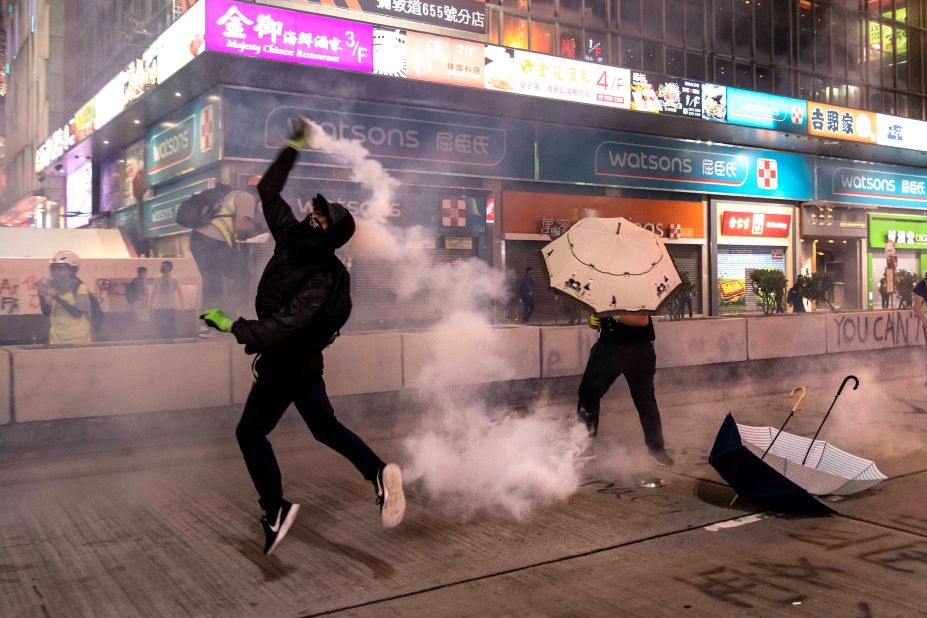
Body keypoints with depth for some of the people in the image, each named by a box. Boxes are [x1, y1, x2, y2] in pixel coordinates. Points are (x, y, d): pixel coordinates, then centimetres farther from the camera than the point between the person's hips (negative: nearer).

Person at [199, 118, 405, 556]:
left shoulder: (323, 279, -27)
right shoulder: (291, 237, -4)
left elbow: (284, 326, -36)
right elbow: (269, 192, 7)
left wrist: (234, 327, -35)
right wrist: (293, 147, 9)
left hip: (289, 361, -9)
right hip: (299, 359, 9)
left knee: (251, 431, 1)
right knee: (325, 427, 13)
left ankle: (275, 510, 5)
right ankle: (379, 472, 5)